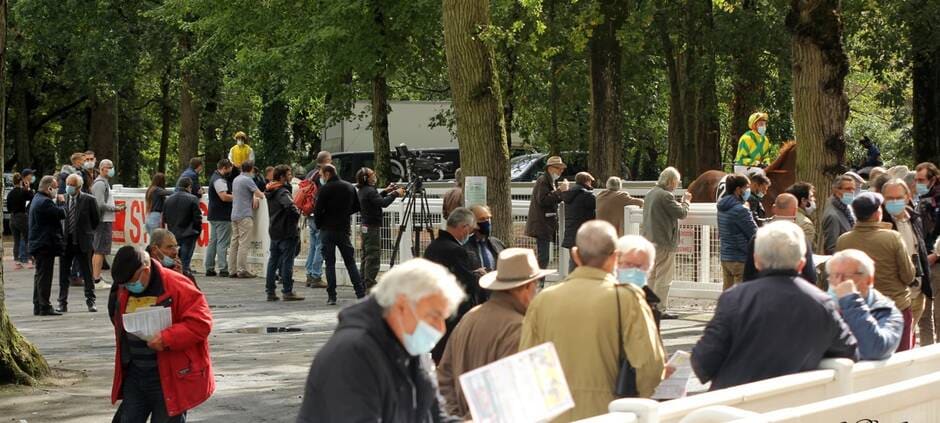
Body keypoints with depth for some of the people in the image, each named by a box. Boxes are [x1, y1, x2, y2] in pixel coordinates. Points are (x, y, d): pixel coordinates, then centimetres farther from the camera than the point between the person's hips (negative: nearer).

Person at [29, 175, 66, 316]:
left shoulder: (37, 199, 15)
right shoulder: (45, 202, -19)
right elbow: (62, 214, -19)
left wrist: (57, 201, 5)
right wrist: (61, 202, -5)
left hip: (37, 244, 11)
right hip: (45, 244, -11)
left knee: (40, 275, 15)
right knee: (45, 276, -7)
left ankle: (37, 306, 20)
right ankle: (44, 307, -6)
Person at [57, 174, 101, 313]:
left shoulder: (89, 200, -4)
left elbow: (96, 220, 5)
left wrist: (86, 232, 7)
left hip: (82, 242, -2)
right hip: (65, 241, 2)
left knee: (87, 274, 5)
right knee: (63, 274, 6)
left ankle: (90, 301, 13)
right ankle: (62, 303, 13)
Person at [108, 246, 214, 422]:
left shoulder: (178, 287, -16)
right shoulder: (124, 292, 5)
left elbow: (201, 322, -19)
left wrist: (167, 338, -28)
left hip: (171, 378, -6)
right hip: (135, 375, 6)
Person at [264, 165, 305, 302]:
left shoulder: (270, 192, 12)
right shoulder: (282, 192, -18)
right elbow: (289, 206, -35)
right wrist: (297, 214, -17)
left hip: (274, 231, 9)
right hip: (286, 232, -9)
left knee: (273, 261, 11)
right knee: (287, 261, -3)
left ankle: (270, 291, 14)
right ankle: (287, 291, -1)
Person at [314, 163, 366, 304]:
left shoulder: (325, 189, -11)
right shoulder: (350, 187, 7)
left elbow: (318, 210, -13)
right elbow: (356, 207, 12)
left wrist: (319, 225, 2)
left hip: (327, 230, -4)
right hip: (344, 229, 4)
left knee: (330, 263, 1)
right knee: (350, 262, 10)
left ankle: (331, 297, -2)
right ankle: (361, 294, 3)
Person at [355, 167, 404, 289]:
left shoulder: (362, 191, 10)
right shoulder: (370, 191, -18)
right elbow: (383, 203, -28)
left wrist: (385, 192, 18)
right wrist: (395, 194, -18)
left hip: (365, 227, 10)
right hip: (372, 227, -10)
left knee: (366, 256, 14)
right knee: (373, 256, -6)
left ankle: (364, 283, 18)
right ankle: (370, 284, -5)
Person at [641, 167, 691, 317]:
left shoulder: (650, 193, 12)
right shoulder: (666, 195, -17)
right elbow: (682, 213, -15)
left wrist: (682, 202, 19)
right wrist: (686, 201, 3)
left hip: (649, 240, 9)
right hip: (664, 242, -9)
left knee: (652, 275, 16)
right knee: (664, 277, -3)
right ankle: (660, 309, -3)